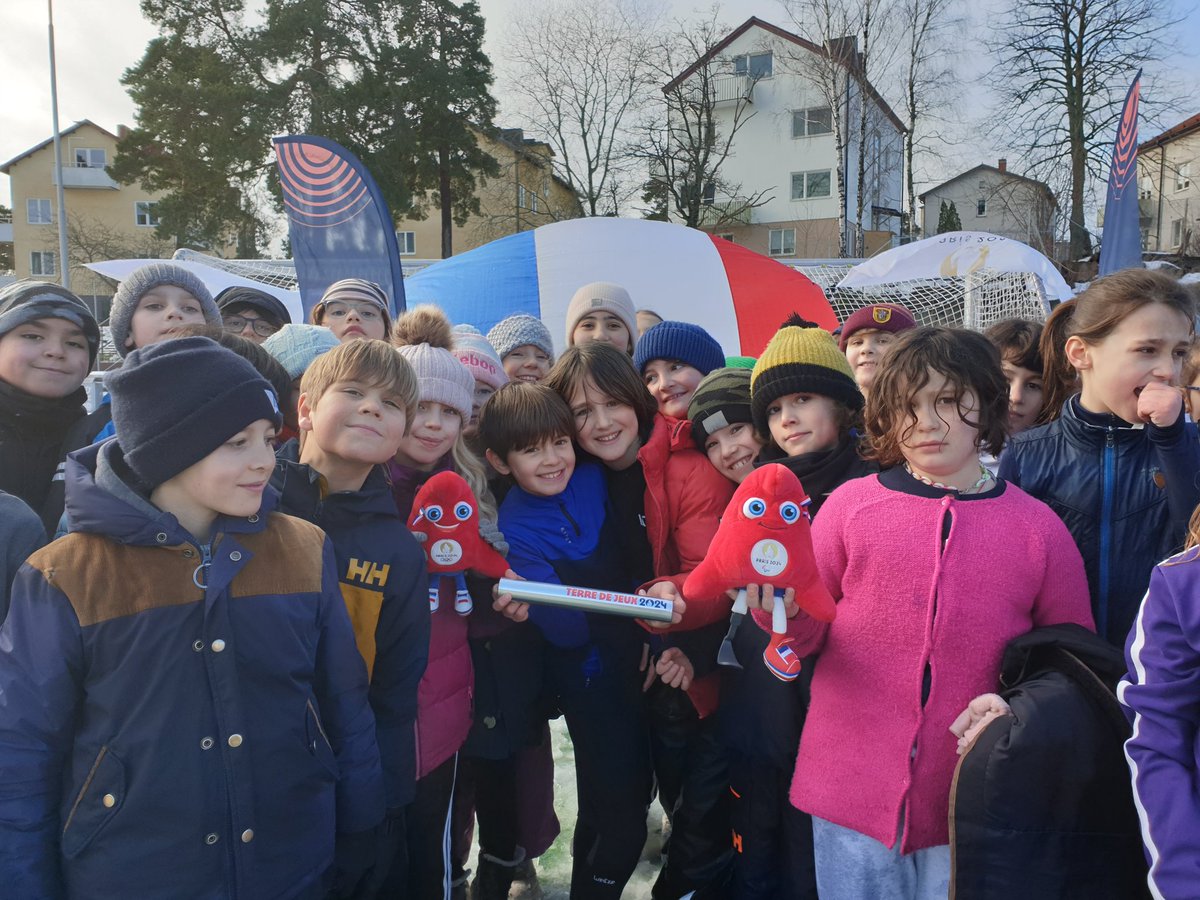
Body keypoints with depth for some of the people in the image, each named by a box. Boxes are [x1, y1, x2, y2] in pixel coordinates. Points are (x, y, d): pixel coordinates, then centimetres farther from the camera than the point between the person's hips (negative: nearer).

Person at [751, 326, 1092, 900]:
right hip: (853, 787, 0)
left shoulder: (1039, 528, -2)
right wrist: (785, 611, -21)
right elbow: (811, 636, 0)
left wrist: (1017, 708, -12)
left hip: (974, 804, 1)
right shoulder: (851, 504, -4)